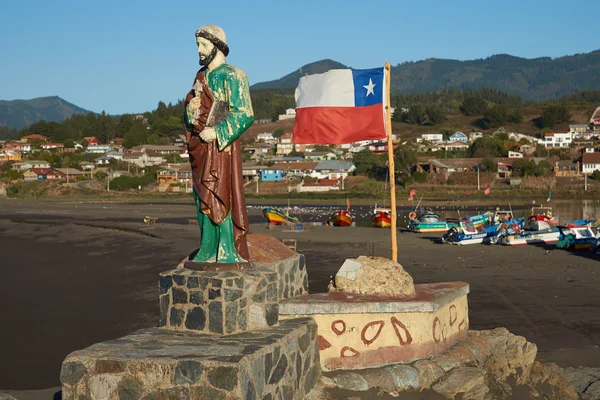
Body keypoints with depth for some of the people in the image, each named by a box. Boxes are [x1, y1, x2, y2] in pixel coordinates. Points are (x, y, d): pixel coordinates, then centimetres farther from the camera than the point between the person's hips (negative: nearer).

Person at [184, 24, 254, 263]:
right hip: (199, 147, 8)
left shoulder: (231, 76, -9)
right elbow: (190, 110, 22)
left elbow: (245, 115, -15)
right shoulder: (201, 76, 16)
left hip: (220, 145, -8)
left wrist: (215, 132, -19)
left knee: (219, 197, -10)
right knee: (202, 199, 9)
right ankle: (209, 251, 16)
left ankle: (229, 252, -5)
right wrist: (191, 108, -2)